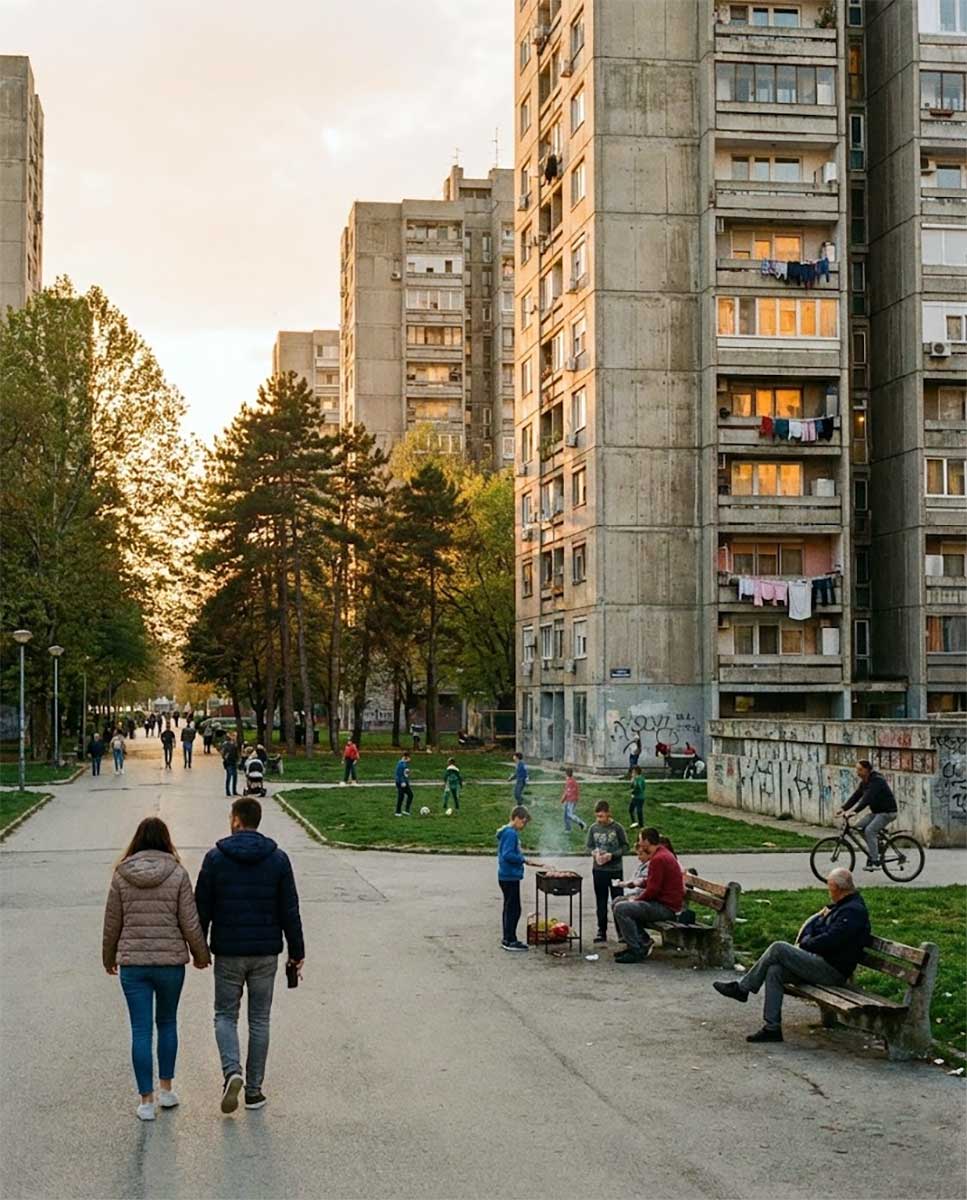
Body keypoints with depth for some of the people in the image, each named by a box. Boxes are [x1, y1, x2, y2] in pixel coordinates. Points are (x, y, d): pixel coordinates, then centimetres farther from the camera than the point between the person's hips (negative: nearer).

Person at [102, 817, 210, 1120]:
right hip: (171, 960, 0)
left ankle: (146, 1100, 5)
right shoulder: (177, 874, -6)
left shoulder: (122, 876, -2)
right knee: (167, 1023, 19)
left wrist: (109, 958, 20)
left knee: (141, 1030, 4)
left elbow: (112, 923, 4)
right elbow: (190, 923, -5)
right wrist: (201, 954, 10)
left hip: (133, 962, 0)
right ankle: (166, 1089, 23)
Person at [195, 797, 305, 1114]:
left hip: (228, 953, -1)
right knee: (259, 1019, 11)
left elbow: (202, 909, -3)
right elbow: (290, 910, -1)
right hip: (266, 952, 1)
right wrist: (297, 951, 6)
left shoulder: (215, 858, -5)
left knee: (225, 1015, 12)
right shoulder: (278, 859, -2)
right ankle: (254, 1090, 13)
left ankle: (232, 1071, -11)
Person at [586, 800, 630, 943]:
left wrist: (612, 855, -17)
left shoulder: (617, 828, -8)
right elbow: (589, 846, 10)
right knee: (601, 902, 9)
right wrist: (594, 853, -11)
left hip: (615, 869, -3)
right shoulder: (593, 828, 1)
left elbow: (625, 846, -3)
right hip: (598, 870, 3)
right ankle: (601, 931, 17)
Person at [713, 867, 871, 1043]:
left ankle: (742, 988, -5)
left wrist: (804, 944, -6)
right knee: (774, 971, -10)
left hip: (832, 971, -10)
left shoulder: (854, 911, -13)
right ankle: (772, 1027, -12)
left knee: (778, 948, -18)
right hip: (821, 964, 10)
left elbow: (829, 941, -21)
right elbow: (813, 925, 22)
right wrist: (805, 940, 0)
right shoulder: (839, 905, 20)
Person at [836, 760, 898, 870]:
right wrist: (843, 809, -6)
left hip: (887, 812, -9)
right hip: (876, 811, 9)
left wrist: (854, 811, -41)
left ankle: (874, 861, -20)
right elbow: (855, 796, 6)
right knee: (859, 827, -3)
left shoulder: (877, 781, -22)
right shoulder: (864, 782, 8)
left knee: (869, 830, -24)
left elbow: (867, 799, -33)